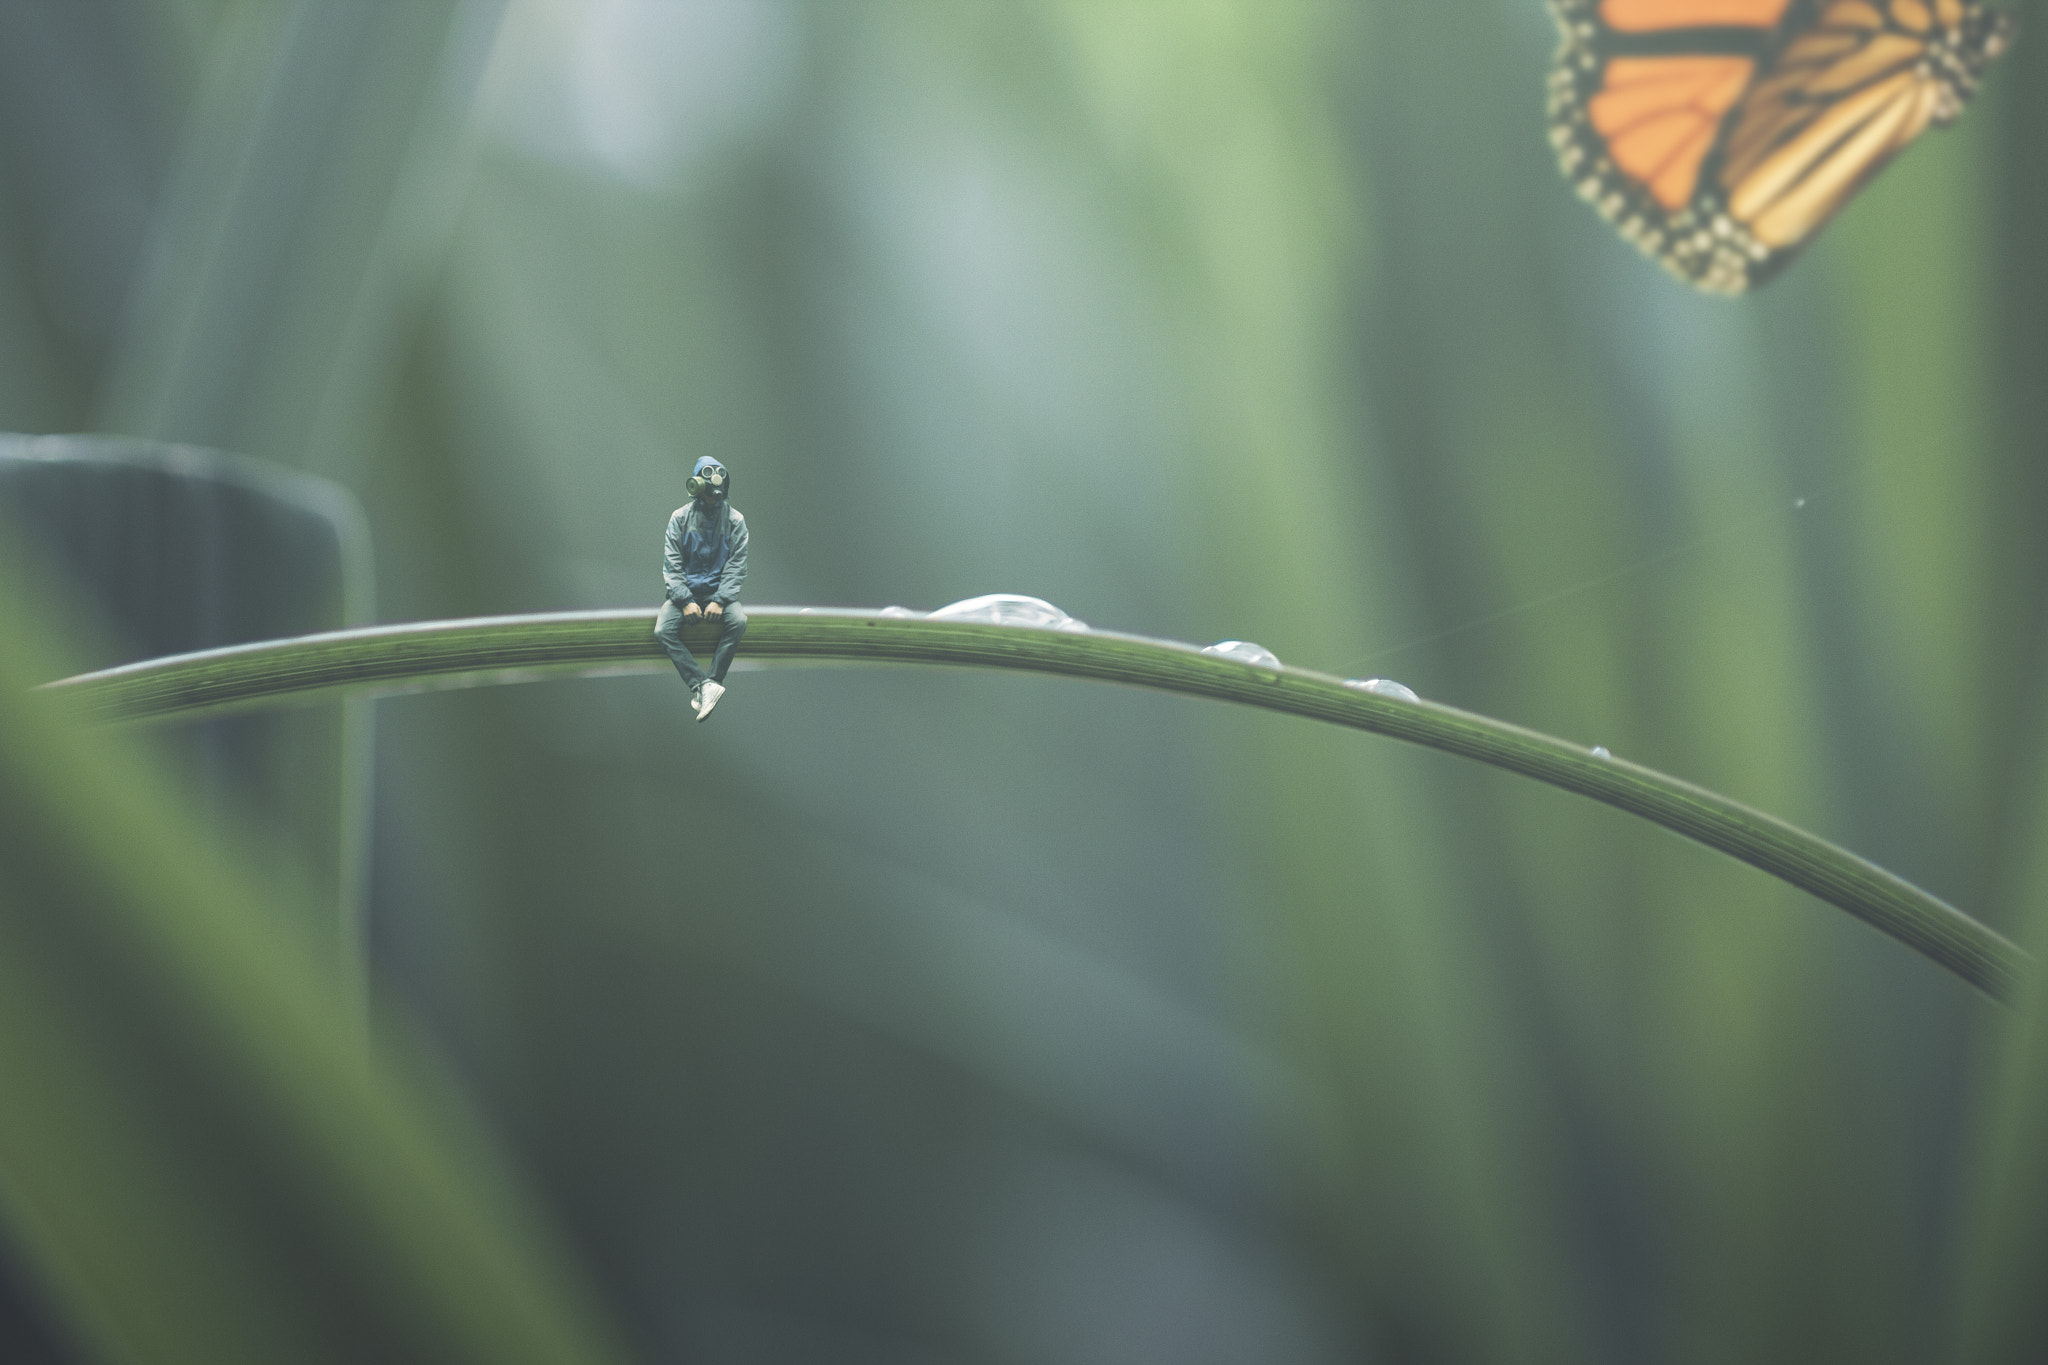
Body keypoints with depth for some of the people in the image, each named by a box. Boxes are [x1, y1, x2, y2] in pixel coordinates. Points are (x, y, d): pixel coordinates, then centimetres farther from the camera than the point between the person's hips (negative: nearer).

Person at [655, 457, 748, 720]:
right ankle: (704, 685, -35)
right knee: (663, 630, -27)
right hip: (685, 591, 1)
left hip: (719, 590, 0)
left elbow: (736, 567, -2)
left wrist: (719, 601, -17)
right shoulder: (680, 518, 1)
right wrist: (686, 601, -16)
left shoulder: (735, 520, 1)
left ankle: (702, 689, -30)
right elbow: (671, 565, -2)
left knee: (738, 621, -32)